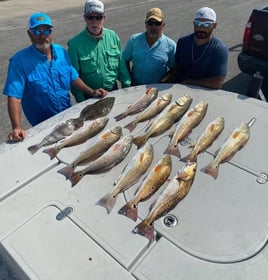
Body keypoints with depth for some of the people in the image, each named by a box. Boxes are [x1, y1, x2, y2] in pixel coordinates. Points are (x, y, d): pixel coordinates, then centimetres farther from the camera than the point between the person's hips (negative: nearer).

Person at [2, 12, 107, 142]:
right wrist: (17, 128, -36)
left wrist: (91, 92, -7)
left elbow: (73, 78, 7)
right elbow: (14, 97, -24)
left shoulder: (61, 52, -3)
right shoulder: (19, 61, -19)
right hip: (41, 125, -4)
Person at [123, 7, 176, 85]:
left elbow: (174, 69, 7)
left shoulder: (170, 45, 3)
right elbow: (125, 61, 13)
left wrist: (163, 82, -8)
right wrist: (129, 81, 3)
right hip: (136, 87, 1)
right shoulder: (133, 40, 6)